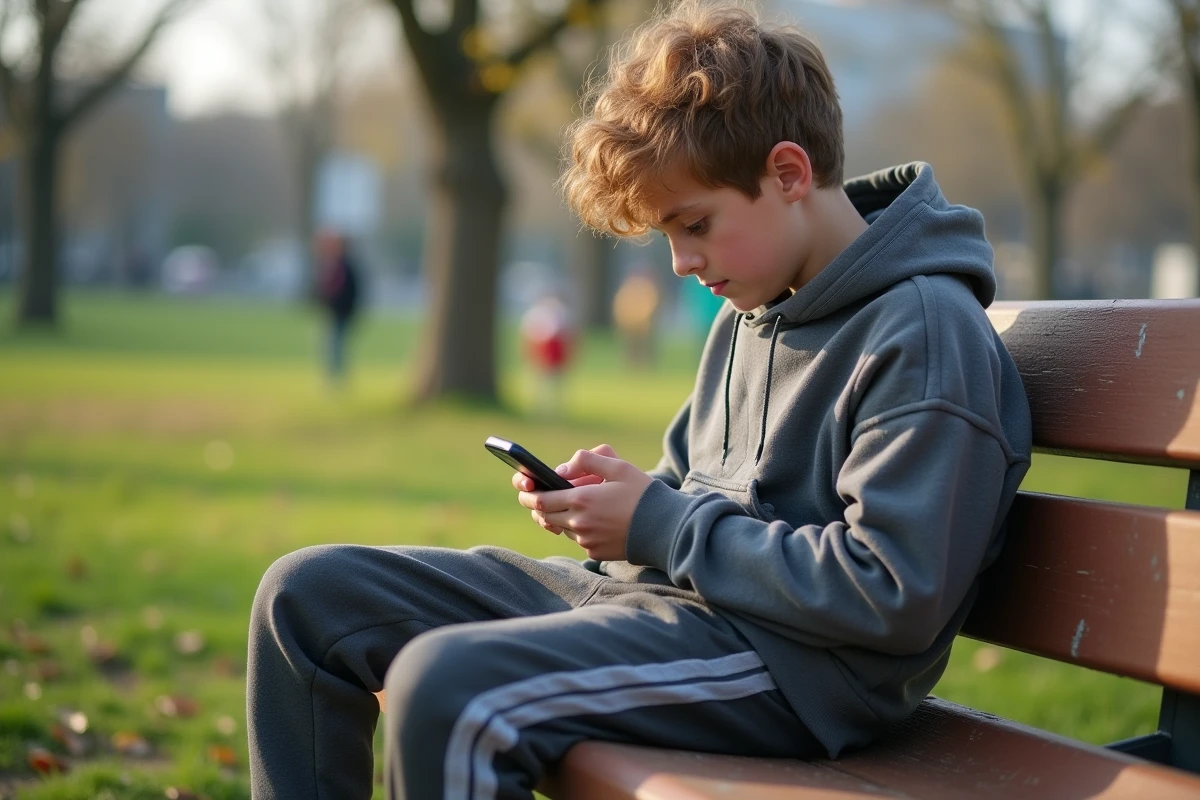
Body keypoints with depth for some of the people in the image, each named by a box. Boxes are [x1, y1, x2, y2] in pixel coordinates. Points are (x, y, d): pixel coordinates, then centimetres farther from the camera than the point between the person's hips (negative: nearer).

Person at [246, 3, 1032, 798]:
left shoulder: (924, 332, -14)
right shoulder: (752, 313, 14)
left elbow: (896, 598, -21)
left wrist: (659, 525, -16)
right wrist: (625, 498, 1)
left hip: (792, 659, -9)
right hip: (657, 589, 9)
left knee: (446, 689, -33)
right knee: (308, 593, 2)